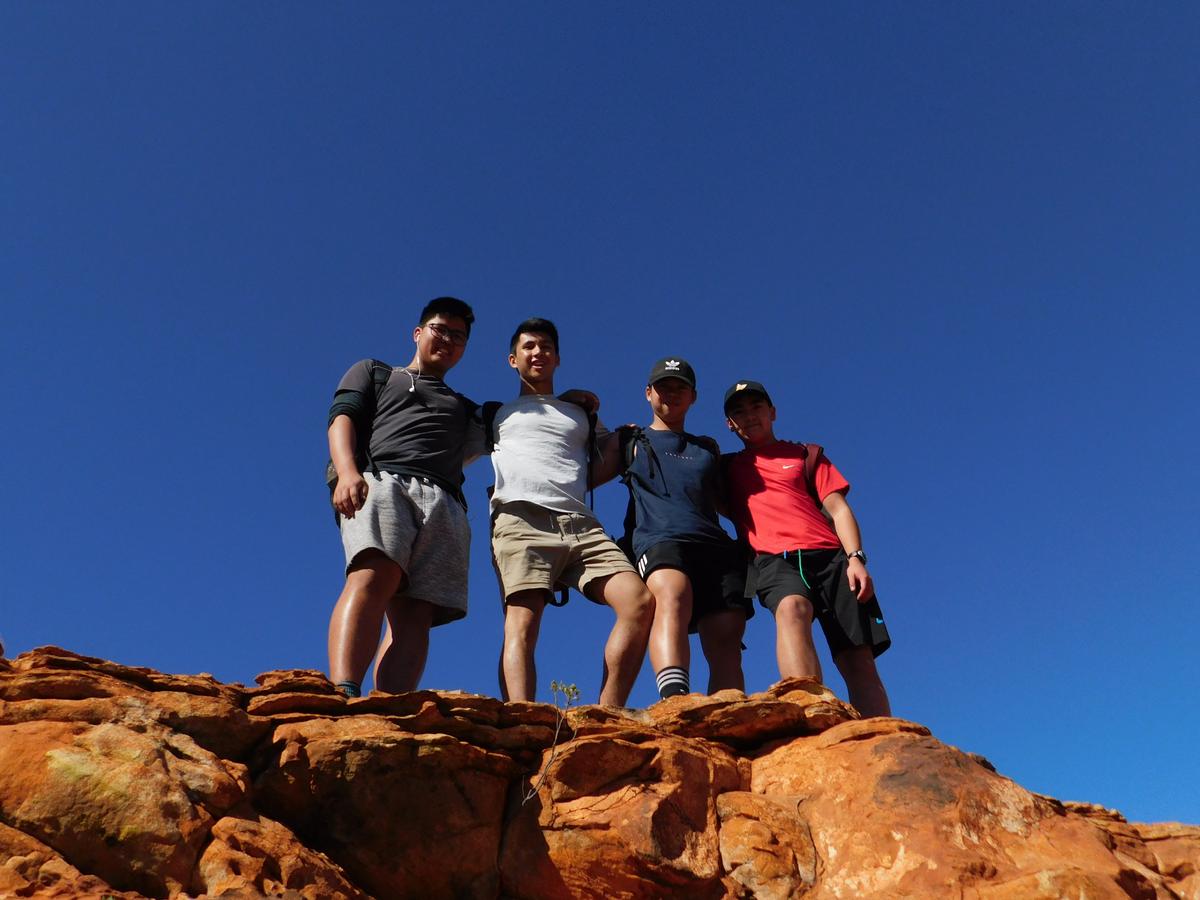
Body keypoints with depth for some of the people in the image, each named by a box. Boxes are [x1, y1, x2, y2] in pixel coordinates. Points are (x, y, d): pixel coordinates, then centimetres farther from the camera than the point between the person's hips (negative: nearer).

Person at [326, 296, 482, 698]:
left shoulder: (467, 410, 39)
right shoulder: (372, 372, 29)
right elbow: (342, 419, 11)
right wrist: (348, 471, -10)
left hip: (444, 503, 4)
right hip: (381, 482, -3)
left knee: (414, 613, -18)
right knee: (374, 576, -32)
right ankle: (343, 696, -48)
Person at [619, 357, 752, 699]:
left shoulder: (708, 449, 32)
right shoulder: (631, 441, 25)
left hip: (716, 545, 5)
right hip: (660, 540, -4)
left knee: (726, 643, -14)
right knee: (672, 596, -37)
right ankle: (674, 700, -58)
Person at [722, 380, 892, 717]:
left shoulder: (805, 454, 25)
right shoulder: (727, 467, 26)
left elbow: (838, 509, 15)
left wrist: (855, 558, -3)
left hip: (831, 556, 3)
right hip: (775, 561, -2)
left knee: (858, 660, -12)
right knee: (792, 608, -37)